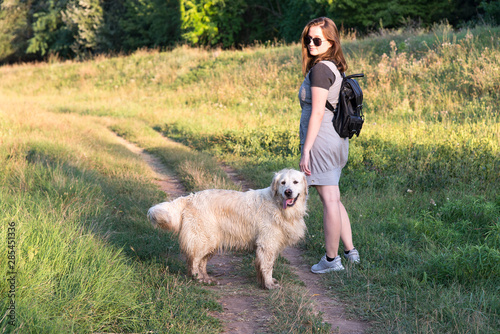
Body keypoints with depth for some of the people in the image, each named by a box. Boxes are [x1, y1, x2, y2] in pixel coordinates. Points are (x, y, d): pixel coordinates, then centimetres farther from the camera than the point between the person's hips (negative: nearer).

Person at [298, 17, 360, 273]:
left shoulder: (320, 69, -14)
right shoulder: (335, 68, 13)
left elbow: (317, 112, -19)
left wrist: (306, 150, -18)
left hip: (321, 140, -9)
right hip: (338, 140, 9)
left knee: (330, 200, -3)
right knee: (333, 199, 18)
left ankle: (331, 259, 5)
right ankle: (350, 251, 24)